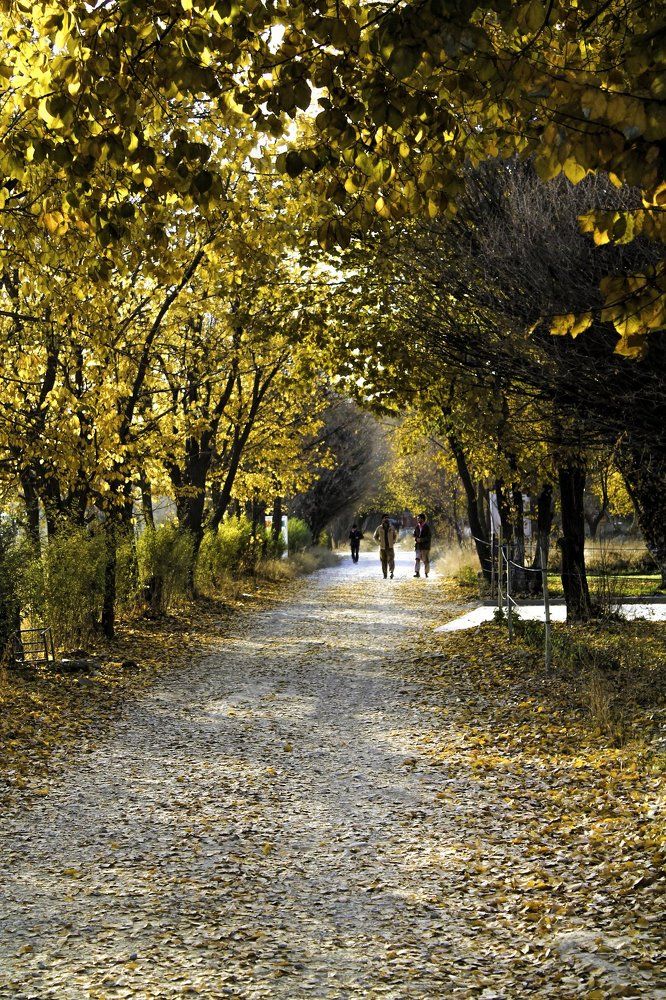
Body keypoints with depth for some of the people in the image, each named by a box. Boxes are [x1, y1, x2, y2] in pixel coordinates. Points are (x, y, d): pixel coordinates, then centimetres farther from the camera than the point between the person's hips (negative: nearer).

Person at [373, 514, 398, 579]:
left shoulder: (391, 527, 7)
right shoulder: (379, 528, 3)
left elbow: (395, 535, 22)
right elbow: (375, 536, 14)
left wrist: (393, 541, 7)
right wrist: (379, 542, 1)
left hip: (390, 547, 0)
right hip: (382, 547, 0)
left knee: (391, 559, -17)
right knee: (384, 561, 3)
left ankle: (391, 572, -24)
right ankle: (385, 575, 8)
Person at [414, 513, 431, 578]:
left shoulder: (427, 527, -6)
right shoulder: (417, 526, 10)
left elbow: (429, 536, -10)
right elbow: (414, 535, 18)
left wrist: (421, 539, -18)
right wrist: (416, 539, -4)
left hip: (425, 546, -4)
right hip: (418, 546, 4)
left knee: (426, 561, 3)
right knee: (417, 559, -9)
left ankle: (426, 573, 14)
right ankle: (417, 573, -14)